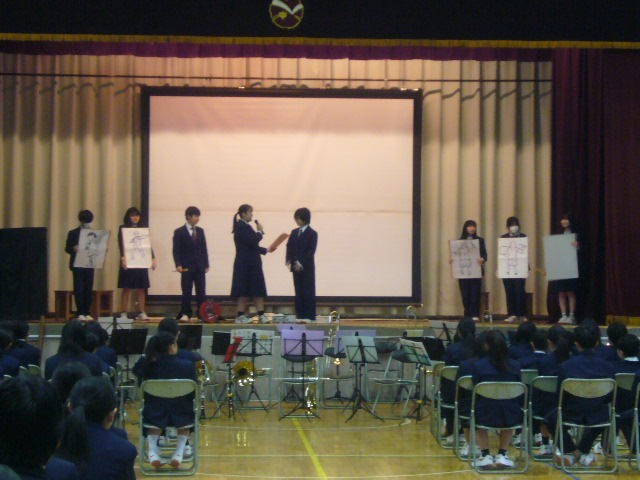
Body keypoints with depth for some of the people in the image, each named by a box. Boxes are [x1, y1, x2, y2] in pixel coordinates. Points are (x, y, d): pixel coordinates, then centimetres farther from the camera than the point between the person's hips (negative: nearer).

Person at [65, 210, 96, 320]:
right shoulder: (73, 233, 2)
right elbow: (67, 248, -1)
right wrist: (74, 249, -21)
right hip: (77, 265, -3)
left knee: (88, 289, 4)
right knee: (79, 289, -3)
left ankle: (87, 313, 9)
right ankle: (80, 313, 1)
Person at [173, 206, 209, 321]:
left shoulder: (200, 231, 12)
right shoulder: (179, 232, -1)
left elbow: (204, 248, 12)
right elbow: (176, 250, -5)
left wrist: (206, 264, 6)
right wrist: (178, 265, -16)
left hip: (200, 267, 4)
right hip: (187, 267, -4)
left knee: (201, 292, 2)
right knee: (186, 292, -1)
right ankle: (185, 314, 5)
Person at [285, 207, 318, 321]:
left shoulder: (312, 233, -5)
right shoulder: (294, 232, 13)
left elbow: (311, 251, -12)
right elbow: (289, 247, 9)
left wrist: (301, 263, -19)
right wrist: (289, 261, -7)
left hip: (307, 268, -5)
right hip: (296, 267, 5)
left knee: (308, 292, -2)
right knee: (298, 292, 6)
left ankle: (310, 316, 1)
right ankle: (300, 315, 9)